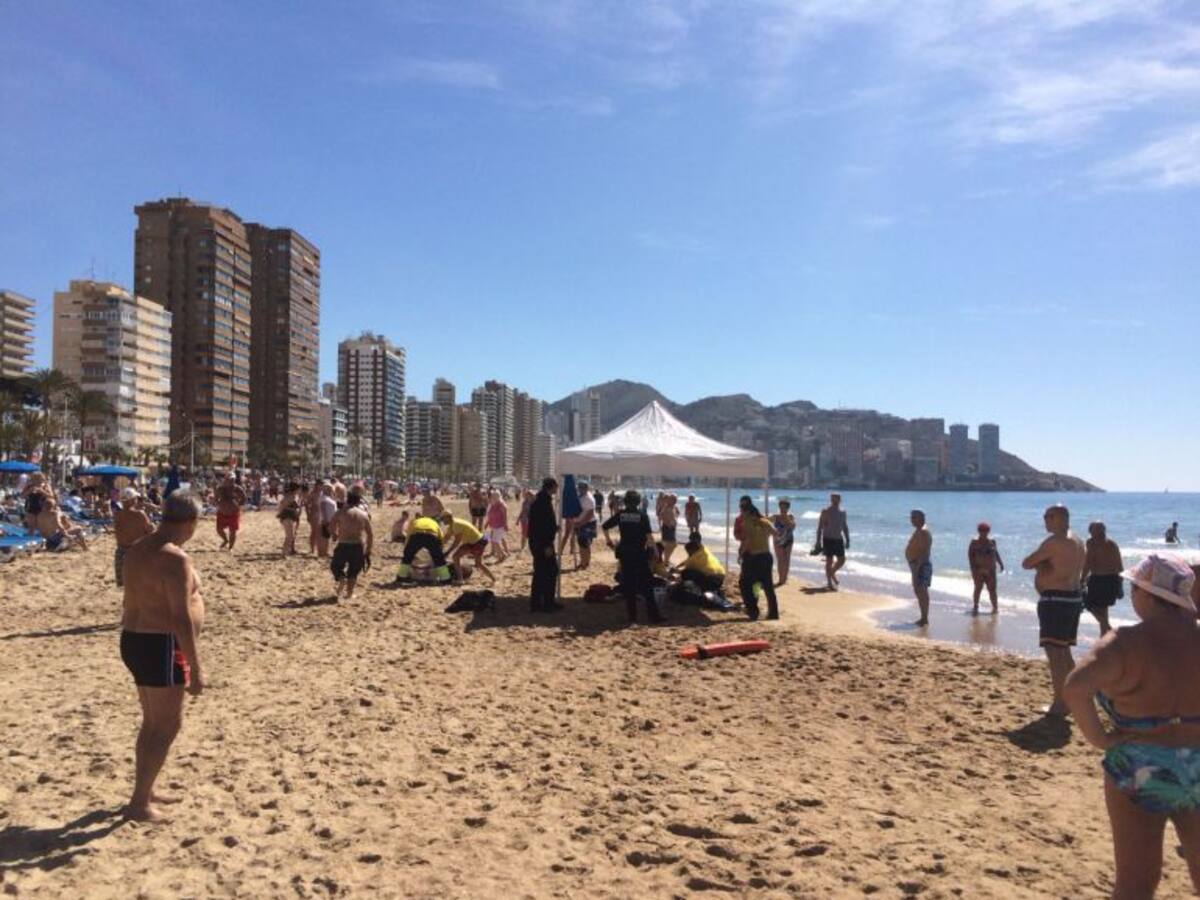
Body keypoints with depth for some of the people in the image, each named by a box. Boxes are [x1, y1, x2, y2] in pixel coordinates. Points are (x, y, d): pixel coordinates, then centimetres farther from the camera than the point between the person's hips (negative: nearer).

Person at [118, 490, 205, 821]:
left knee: (153, 723, 21)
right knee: (167, 726, 1)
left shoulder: (136, 550, 9)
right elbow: (181, 618, -23)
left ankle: (144, 791, 33)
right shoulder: (175, 559, -21)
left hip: (135, 641, 10)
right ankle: (138, 803, 7)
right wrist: (195, 667, -19)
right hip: (161, 646, -10)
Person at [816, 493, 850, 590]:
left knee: (842, 560, 6)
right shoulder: (825, 511, -6)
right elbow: (820, 527, -6)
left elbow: (845, 526, 17)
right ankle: (829, 583, 3)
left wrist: (847, 540, 13)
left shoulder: (842, 512, 9)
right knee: (829, 560, -3)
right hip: (828, 539, -5)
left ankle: (832, 572, 34)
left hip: (839, 539, 5)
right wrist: (818, 541, -10)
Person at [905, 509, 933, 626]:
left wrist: (917, 567, -27)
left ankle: (925, 619, -7)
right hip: (917, 565, 11)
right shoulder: (918, 531, 16)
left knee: (922, 591, -10)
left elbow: (924, 551, -23)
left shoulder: (923, 532, -16)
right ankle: (923, 618, 20)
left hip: (921, 565, -11)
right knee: (918, 590, 14)